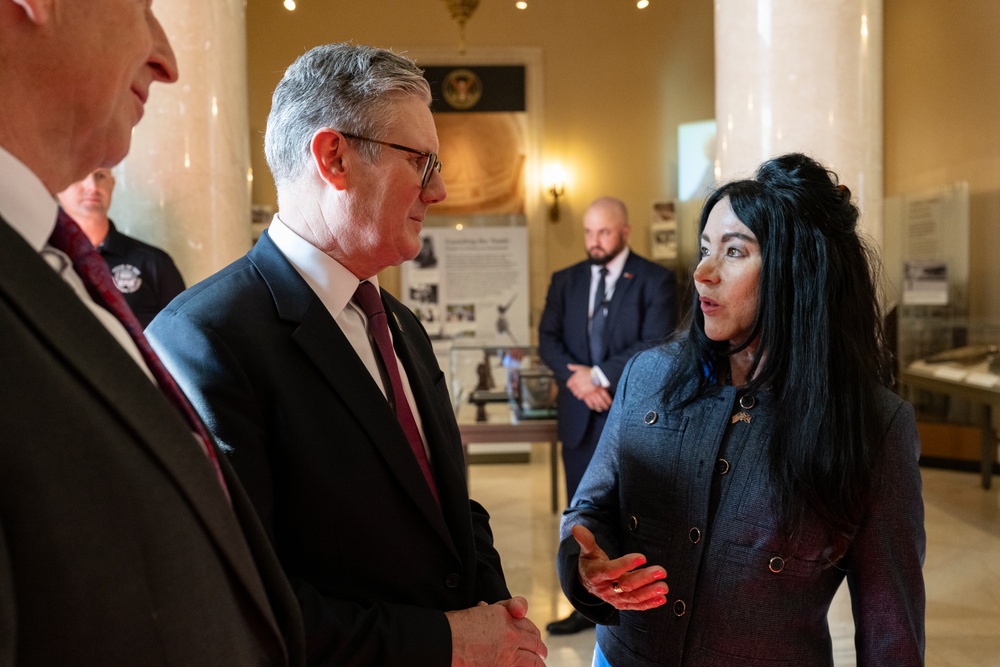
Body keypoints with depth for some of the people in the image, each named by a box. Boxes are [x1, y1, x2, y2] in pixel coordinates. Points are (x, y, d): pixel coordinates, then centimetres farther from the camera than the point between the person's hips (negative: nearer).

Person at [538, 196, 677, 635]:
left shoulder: (656, 281, -4)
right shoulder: (565, 280, 11)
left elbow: (655, 346, -14)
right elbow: (548, 339, 4)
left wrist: (598, 375, -18)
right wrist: (575, 378, -14)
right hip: (580, 416, 4)